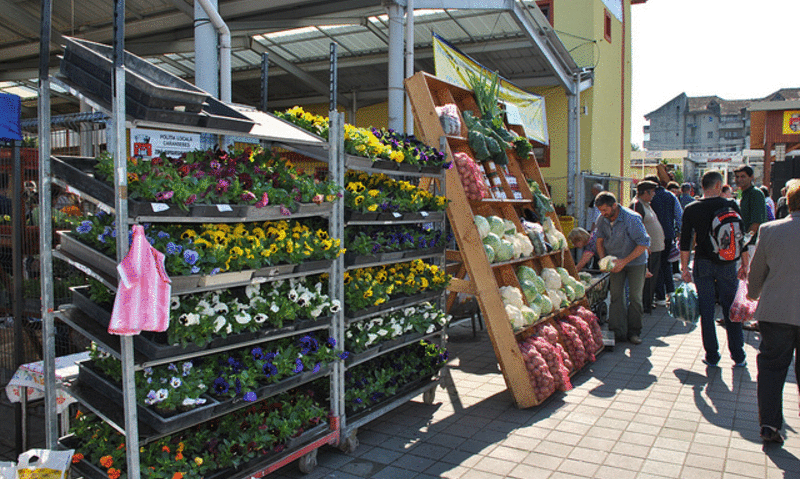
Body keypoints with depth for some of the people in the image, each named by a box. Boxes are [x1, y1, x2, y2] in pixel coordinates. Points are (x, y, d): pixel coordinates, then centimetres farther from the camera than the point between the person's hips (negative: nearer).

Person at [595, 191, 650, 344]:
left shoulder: (632, 218, -24)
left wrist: (625, 261, -26)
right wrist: (603, 260, -9)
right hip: (616, 262, 4)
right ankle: (618, 332, 1)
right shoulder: (602, 219, -8)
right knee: (616, 295, -4)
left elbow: (644, 244, -22)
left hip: (635, 261, -4)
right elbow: (600, 241, 6)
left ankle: (633, 332, 11)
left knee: (635, 296, -2)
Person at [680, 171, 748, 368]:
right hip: (727, 264, 0)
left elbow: (685, 242, -2)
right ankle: (738, 356, 18)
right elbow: (742, 237, -1)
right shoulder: (731, 206, -4)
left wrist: (684, 268, 4)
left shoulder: (691, 209, -2)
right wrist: (744, 264, 7)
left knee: (706, 311, 7)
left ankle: (712, 356, 11)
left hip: (703, 264, 0)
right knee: (731, 310, 10)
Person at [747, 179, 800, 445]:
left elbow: (756, 271, 5)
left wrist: (753, 293, 25)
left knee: (771, 365, 11)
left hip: (774, 311, 0)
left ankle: (769, 424, 7)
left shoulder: (769, 230, -6)